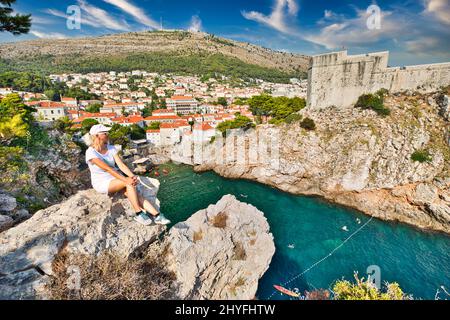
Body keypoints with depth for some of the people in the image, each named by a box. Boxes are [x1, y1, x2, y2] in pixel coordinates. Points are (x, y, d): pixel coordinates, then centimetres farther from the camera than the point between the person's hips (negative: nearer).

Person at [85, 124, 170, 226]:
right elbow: (107, 168, -28)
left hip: (115, 180, 5)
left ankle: (157, 215, -24)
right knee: (129, 184, -30)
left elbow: (121, 165, -9)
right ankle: (139, 214, -21)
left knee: (136, 195, -20)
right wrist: (125, 179, -36)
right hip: (101, 183, -5)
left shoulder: (111, 148, 1)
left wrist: (133, 176, -27)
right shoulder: (91, 152, -17)